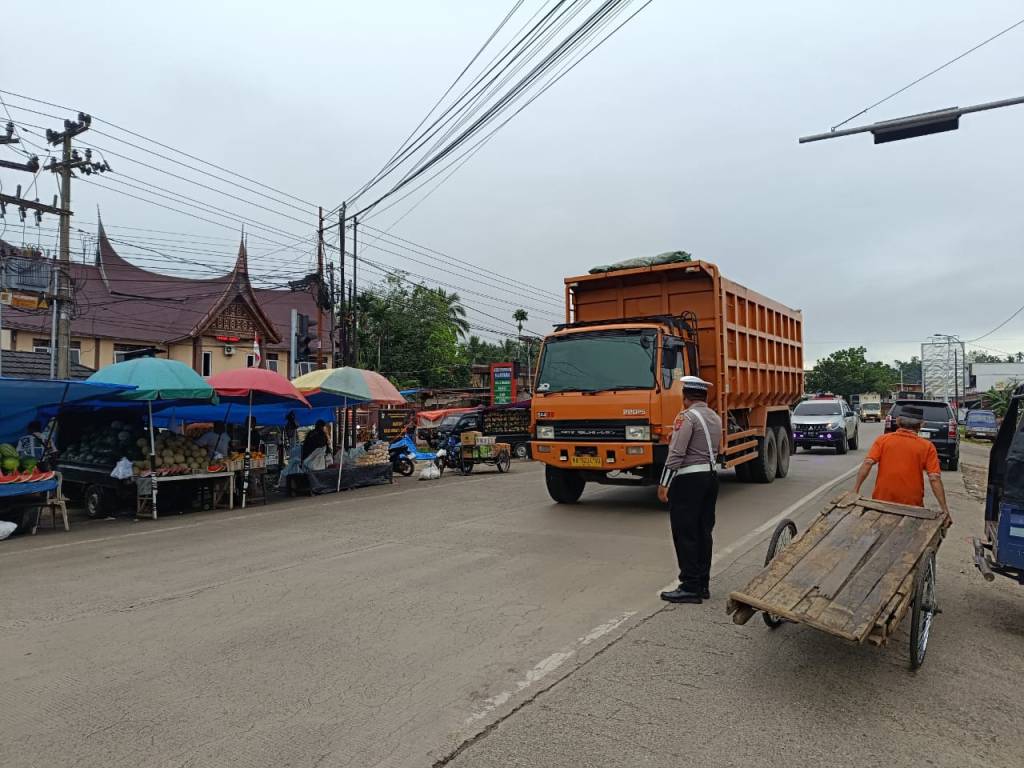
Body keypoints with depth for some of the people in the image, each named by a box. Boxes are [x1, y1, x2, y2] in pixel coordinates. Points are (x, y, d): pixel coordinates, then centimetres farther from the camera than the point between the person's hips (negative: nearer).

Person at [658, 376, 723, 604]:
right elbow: (714, 450, 14)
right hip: (711, 475, 9)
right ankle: (703, 584, 18)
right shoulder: (715, 418, 13)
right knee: (703, 532, 12)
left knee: (685, 534, -3)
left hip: (689, 479, -8)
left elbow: (676, 454, -18)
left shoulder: (687, 417, -13)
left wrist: (664, 484, -16)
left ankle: (690, 587, -1)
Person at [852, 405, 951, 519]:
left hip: (882, 501, 1)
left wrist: (856, 490, -8)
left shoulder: (883, 440, 0)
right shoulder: (927, 447, -2)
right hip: (912, 505, -1)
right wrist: (945, 509, -6)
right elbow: (935, 479, -8)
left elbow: (867, 463, -10)